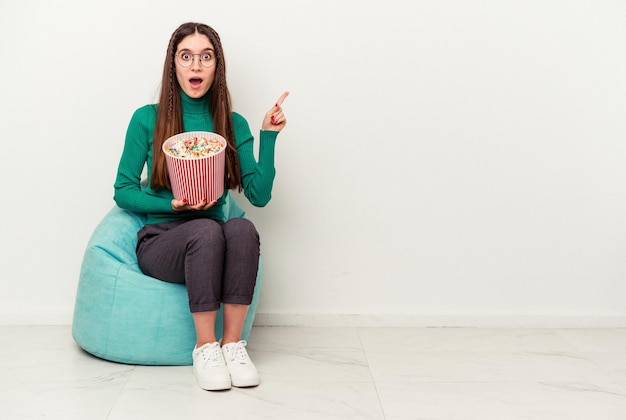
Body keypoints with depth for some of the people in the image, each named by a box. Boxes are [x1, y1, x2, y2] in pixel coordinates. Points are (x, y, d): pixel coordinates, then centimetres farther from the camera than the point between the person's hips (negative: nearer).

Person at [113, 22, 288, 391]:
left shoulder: (233, 125, 8)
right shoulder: (147, 119, 2)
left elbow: (259, 195, 0)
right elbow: (123, 191, 3)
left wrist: (269, 137, -7)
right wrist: (172, 205, -13)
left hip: (212, 241, 2)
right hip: (159, 241, -2)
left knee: (242, 228, -32)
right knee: (206, 229, -35)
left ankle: (233, 342, -24)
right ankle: (205, 347, -24)